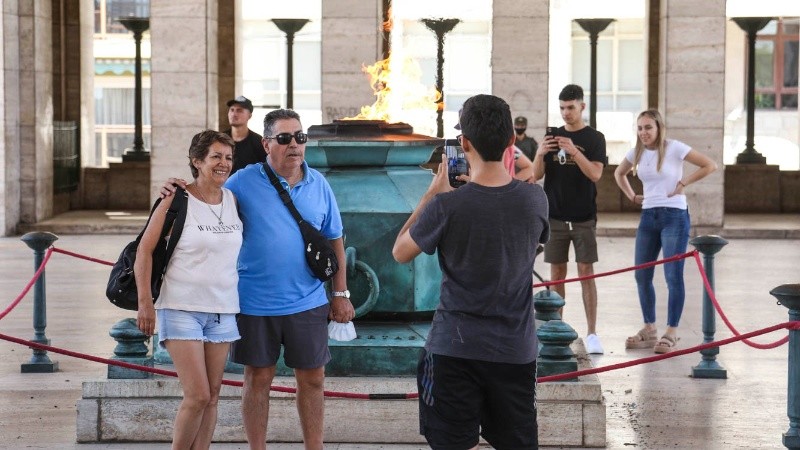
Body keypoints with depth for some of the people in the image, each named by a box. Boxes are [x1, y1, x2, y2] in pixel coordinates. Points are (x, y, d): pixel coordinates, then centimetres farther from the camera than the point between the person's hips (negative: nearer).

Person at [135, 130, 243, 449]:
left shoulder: (233, 201, 7)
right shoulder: (178, 200, -8)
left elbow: (245, 250, 17)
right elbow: (145, 250, -7)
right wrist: (145, 302, -13)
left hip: (223, 311, 5)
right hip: (182, 310, -5)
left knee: (212, 397, 7)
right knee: (198, 396, -11)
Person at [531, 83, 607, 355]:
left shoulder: (594, 139, 1)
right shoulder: (553, 136, 10)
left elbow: (595, 174, -12)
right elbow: (536, 175, 6)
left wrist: (574, 152, -26)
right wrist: (540, 154, -15)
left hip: (583, 218, -3)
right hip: (555, 217, 3)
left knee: (586, 272, -3)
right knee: (557, 273, 5)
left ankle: (591, 333, -2)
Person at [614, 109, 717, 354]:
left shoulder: (674, 148, -9)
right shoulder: (637, 153, 7)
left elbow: (710, 165, -10)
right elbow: (619, 173, 27)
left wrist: (683, 183, -8)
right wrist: (632, 196, 14)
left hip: (674, 216, -6)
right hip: (648, 216, 6)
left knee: (673, 276, -6)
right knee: (642, 276, 6)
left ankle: (671, 333, -1)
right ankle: (649, 330, 16)